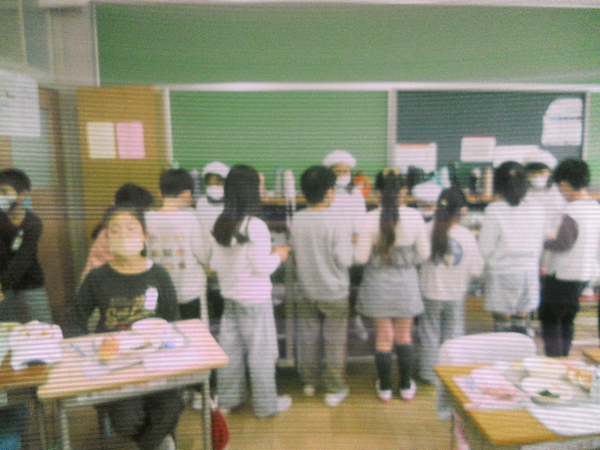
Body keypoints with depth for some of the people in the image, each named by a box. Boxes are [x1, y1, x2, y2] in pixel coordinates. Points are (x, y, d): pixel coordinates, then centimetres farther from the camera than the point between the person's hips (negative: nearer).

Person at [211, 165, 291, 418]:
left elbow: (215, 264, 7)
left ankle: (228, 399, 32)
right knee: (261, 352, 8)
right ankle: (266, 404, 22)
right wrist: (278, 255, -1)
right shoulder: (255, 226, -20)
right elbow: (262, 267, -18)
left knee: (230, 349, 17)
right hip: (255, 300, -6)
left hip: (229, 298, 7)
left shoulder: (220, 224, 1)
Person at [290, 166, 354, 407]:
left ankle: (309, 382, 34)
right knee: (334, 342, 10)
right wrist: (350, 243, -1)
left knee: (308, 339, 18)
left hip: (306, 290, 4)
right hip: (334, 293, -4)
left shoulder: (296, 220, -7)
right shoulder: (339, 224, -20)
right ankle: (334, 389, 22)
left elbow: (295, 252, 3)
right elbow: (344, 260, -19)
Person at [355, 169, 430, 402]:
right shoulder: (414, 216, -12)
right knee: (404, 336, 17)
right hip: (406, 280, 1)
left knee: (383, 337, 13)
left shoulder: (370, 219, -15)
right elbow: (424, 253, -3)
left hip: (378, 282, -1)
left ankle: (385, 388, 26)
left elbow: (360, 257, -11)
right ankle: (406, 387, 30)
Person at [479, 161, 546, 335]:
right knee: (521, 323, 14)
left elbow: (485, 248, -12)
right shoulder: (536, 209, 0)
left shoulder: (494, 211, -15)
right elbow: (540, 245, 8)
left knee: (503, 322, 6)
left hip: (501, 273, -4)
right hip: (529, 273, 5)